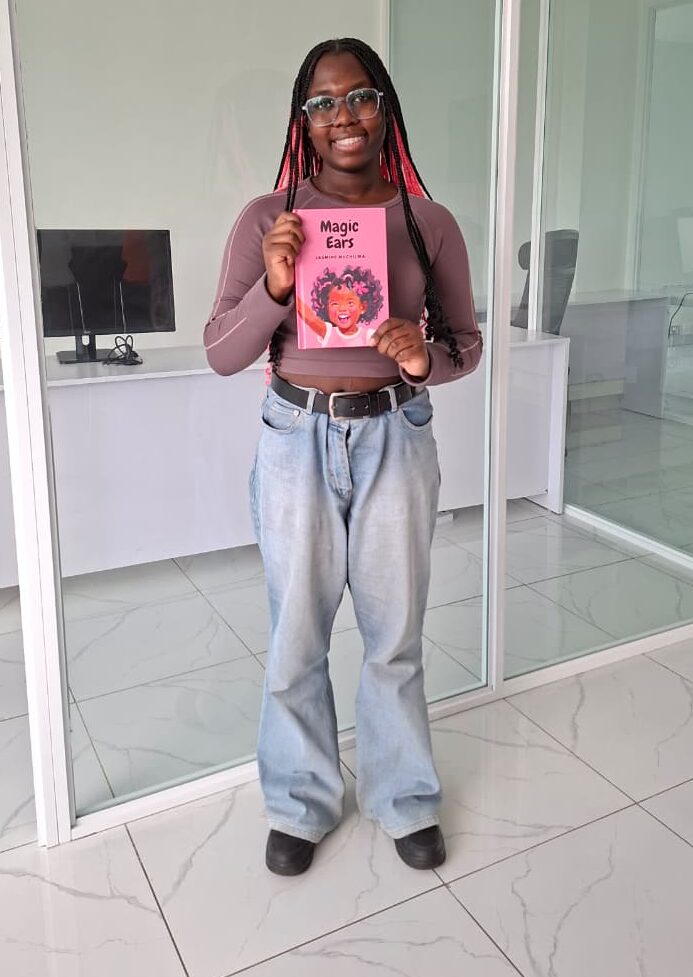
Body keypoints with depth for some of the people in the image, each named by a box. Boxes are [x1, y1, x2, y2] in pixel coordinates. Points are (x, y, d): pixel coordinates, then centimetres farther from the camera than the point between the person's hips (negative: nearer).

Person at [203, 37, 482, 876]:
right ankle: (301, 803, 33)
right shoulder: (266, 219, -3)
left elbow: (466, 343, 7)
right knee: (296, 640, 10)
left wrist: (426, 357, -16)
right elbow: (222, 354, -3)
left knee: (395, 636, 12)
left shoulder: (430, 222, 0)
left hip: (396, 440, 1)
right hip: (297, 440, 0)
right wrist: (274, 285, -21)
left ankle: (404, 799, 34)